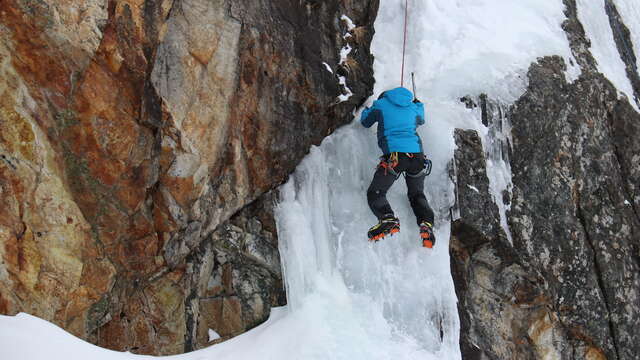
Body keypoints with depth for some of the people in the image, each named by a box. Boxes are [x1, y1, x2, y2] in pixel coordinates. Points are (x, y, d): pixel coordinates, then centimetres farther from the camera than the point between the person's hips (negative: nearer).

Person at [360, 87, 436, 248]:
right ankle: (426, 224, -4)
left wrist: (368, 109, 49)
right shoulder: (413, 108, 22)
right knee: (417, 194, 21)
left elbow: (365, 121, 28)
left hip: (394, 155, -4)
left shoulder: (381, 104, 12)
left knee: (375, 193, 3)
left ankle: (388, 219, -23)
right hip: (417, 154, 5)